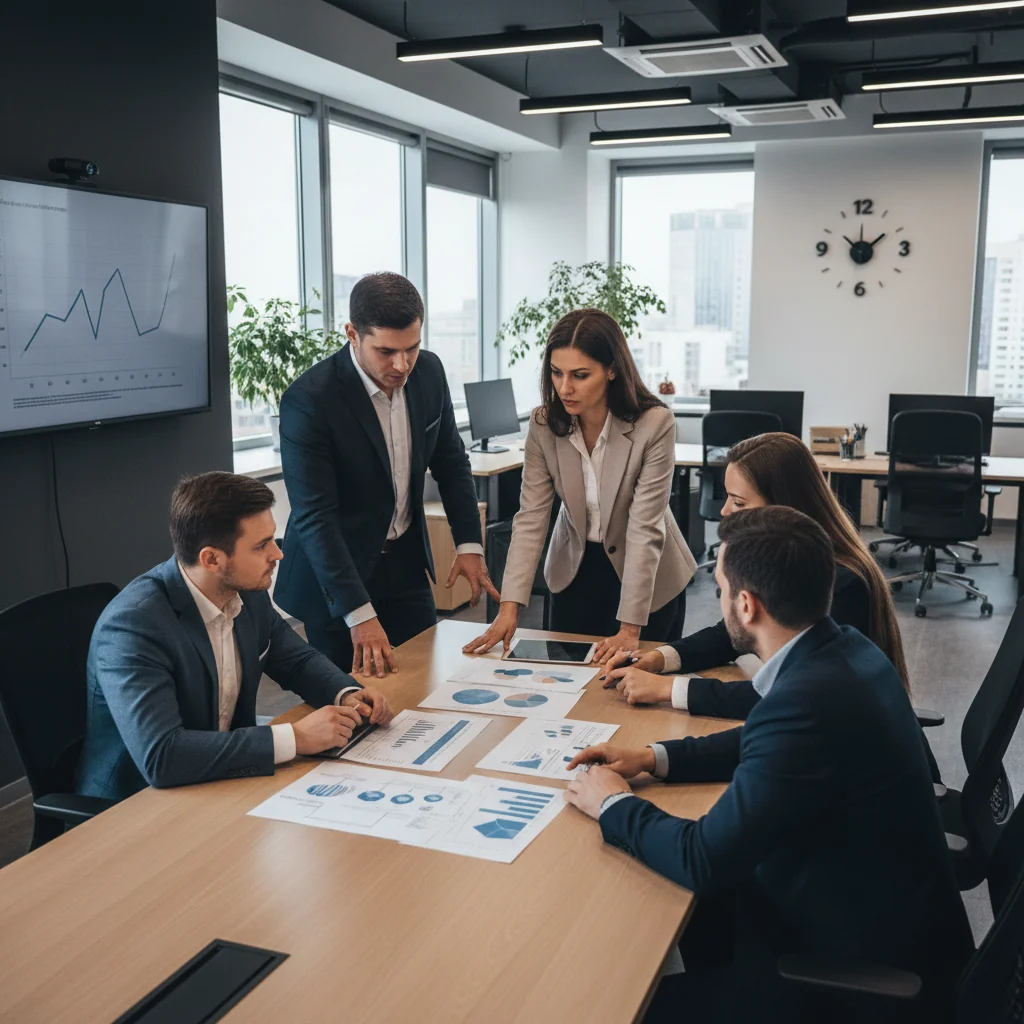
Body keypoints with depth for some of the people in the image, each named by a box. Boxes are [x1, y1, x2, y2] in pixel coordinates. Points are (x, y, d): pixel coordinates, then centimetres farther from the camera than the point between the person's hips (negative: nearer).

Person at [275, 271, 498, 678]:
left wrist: (469, 543, -1)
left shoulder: (429, 371, -6)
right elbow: (314, 517, -26)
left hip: (405, 564, 5)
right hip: (334, 573, -5)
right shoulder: (308, 400, -24)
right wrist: (360, 615, -31)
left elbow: (450, 461, 8)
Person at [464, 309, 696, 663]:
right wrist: (510, 606, -26)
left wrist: (631, 627, -28)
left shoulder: (655, 424, -24)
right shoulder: (543, 425, -14)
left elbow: (645, 528, -26)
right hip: (574, 570, 3)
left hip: (647, 577, -2)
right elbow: (530, 519, -15)